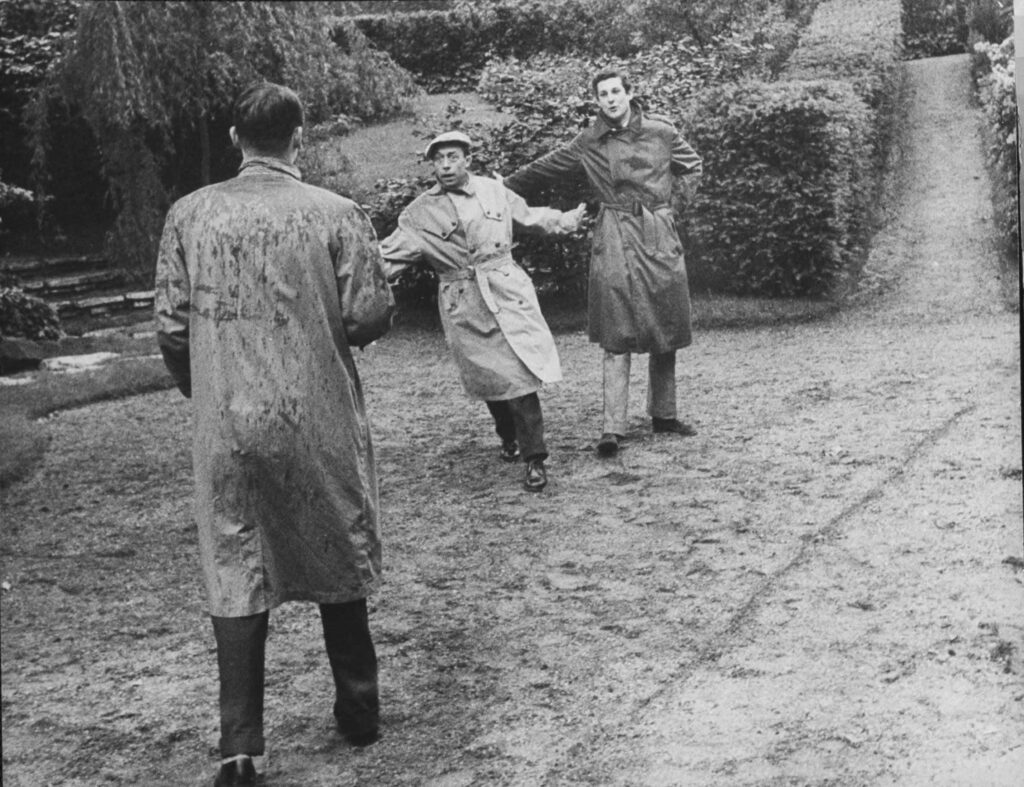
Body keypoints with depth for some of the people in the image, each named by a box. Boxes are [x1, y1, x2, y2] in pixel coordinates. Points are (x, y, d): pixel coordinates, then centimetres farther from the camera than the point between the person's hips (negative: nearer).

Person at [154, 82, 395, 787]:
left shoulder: (189, 216, -1)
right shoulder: (336, 214, -7)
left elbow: (172, 328, 1)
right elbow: (371, 318, -9)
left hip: (226, 427, 1)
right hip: (320, 423, -1)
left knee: (236, 578, 7)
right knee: (335, 563, 16)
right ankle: (359, 710, 29)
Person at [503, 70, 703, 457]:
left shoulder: (662, 132, 6)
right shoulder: (587, 144, 4)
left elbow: (694, 168, 20)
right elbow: (540, 171, 11)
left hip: (660, 236, 2)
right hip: (615, 240, -2)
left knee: (666, 332, 7)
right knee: (616, 337, -8)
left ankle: (663, 414, 22)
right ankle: (613, 428, -8)